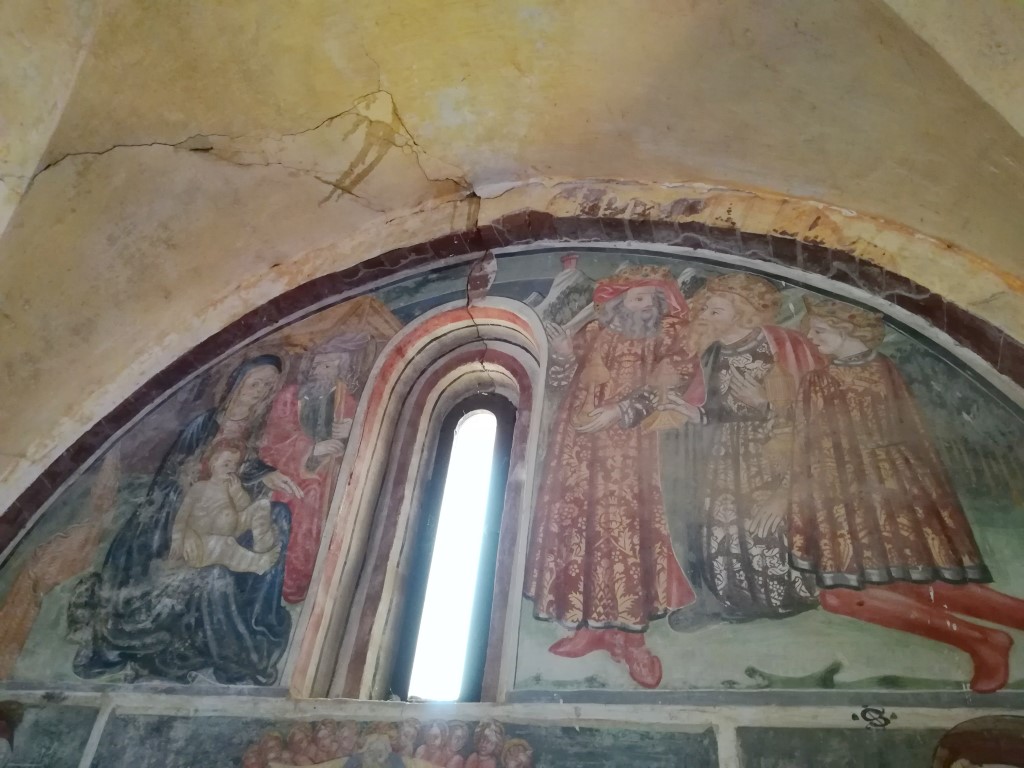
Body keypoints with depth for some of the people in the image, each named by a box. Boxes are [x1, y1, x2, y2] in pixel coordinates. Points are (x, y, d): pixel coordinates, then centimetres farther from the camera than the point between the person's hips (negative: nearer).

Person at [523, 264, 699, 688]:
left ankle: (628, 632, -1)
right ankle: (590, 624, 10)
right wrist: (564, 355, -11)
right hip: (579, 441, 3)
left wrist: (617, 411, -17)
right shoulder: (594, 333, 10)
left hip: (626, 446, -2)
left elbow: (660, 392, -6)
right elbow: (560, 379, 10)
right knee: (578, 521, 1)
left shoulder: (662, 341, 5)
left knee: (623, 523, -7)